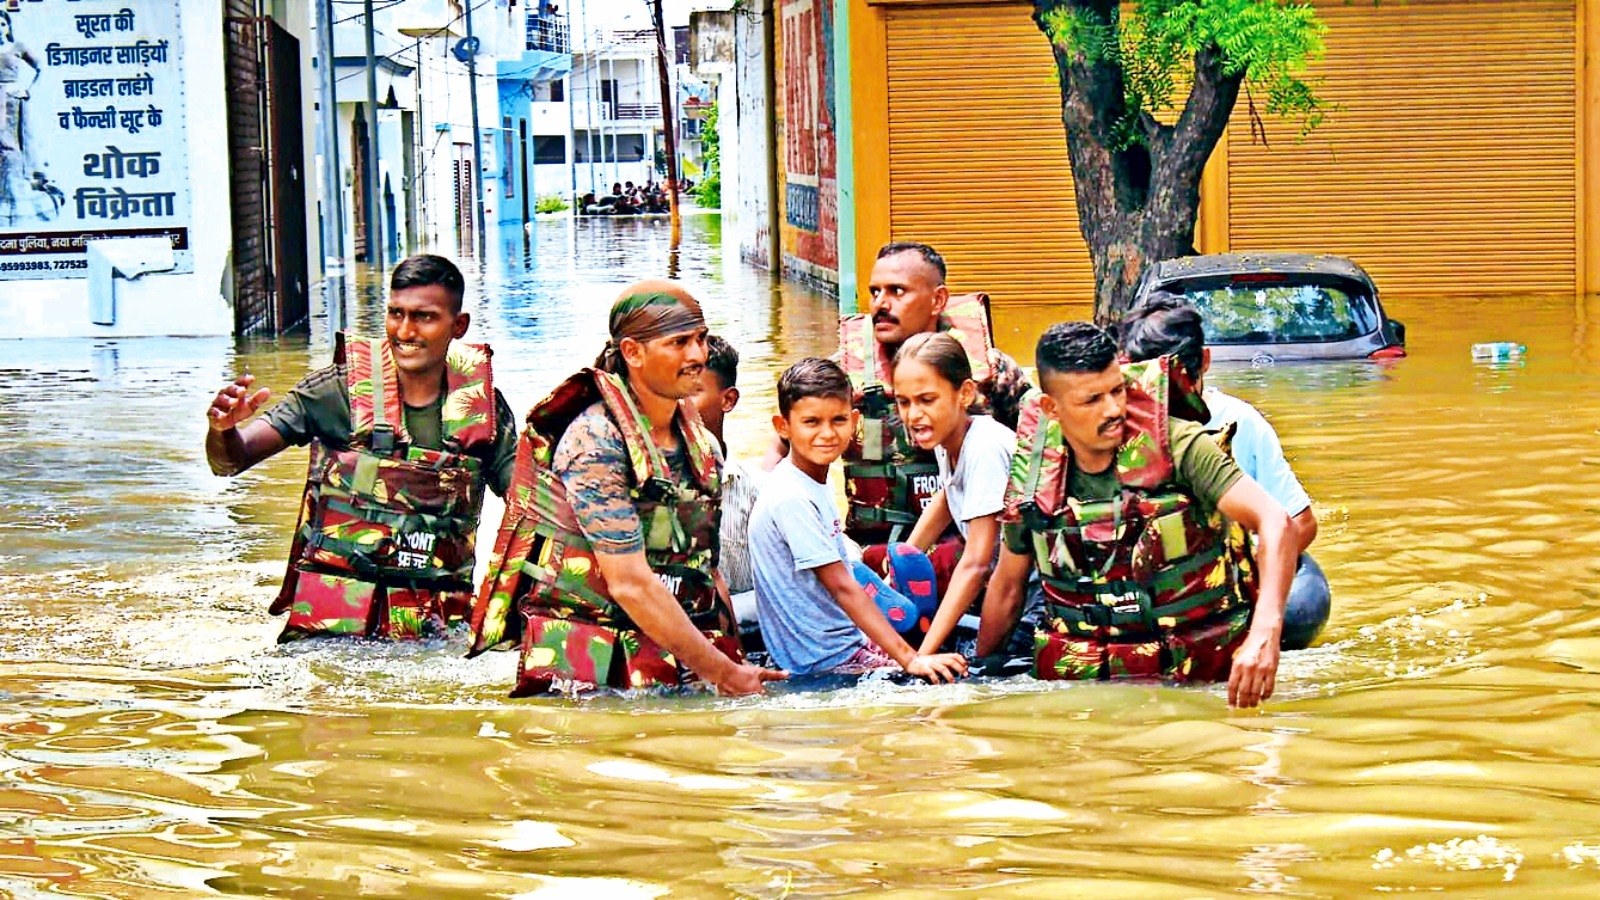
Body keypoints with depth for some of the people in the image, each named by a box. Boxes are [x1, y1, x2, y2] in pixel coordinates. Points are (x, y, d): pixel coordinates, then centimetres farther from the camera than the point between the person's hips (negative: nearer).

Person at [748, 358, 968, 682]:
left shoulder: (815, 484, 9)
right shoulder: (792, 499, -20)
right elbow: (842, 588, -23)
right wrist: (910, 659, -26)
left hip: (851, 641, 9)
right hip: (824, 663, -9)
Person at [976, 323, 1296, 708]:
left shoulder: (1176, 445, -10)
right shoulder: (1033, 475, 1)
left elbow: (1274, 524, -19)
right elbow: (1008, 584, 17)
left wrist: (1264, 633, -33)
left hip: (1199, 671, -2)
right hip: (1081, 676, 2)